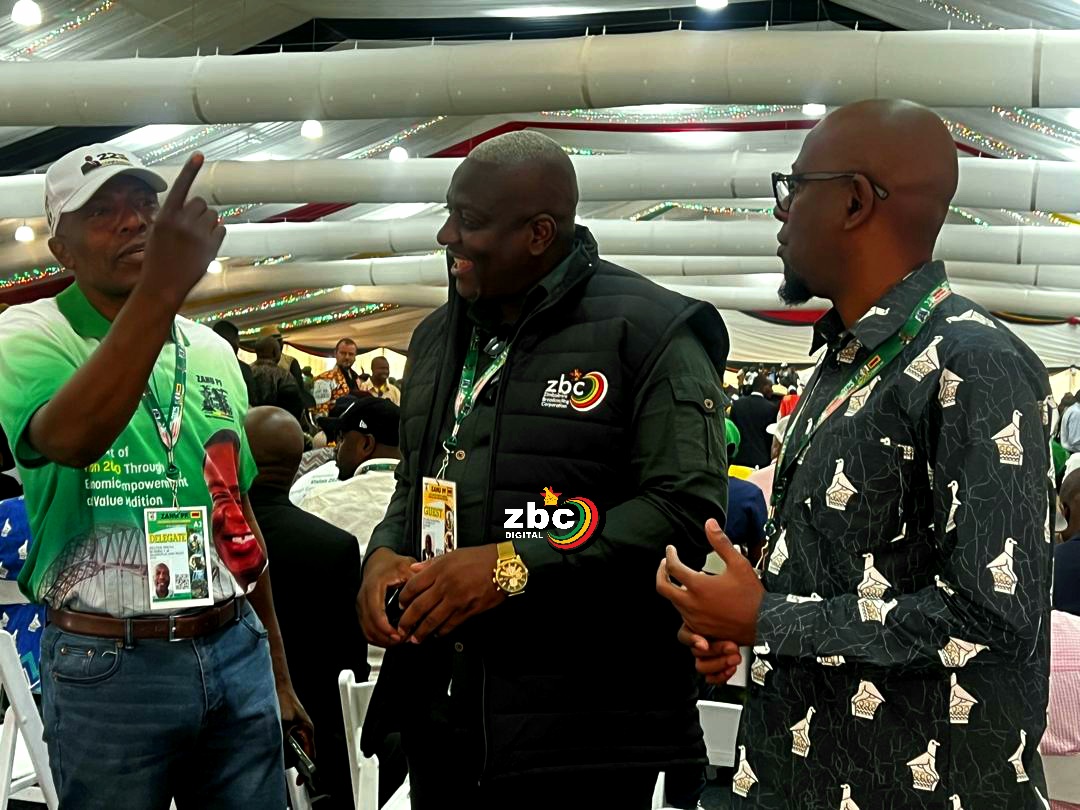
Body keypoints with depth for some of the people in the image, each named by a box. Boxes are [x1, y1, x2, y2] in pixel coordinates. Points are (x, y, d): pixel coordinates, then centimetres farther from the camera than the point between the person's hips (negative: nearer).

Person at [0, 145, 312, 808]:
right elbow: (71, 439, -31)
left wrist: (279, 674, 17)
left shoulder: (214, 352, 9)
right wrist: (161, 288, -42)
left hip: (237, 650, 5)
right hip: (109, 666, -4)